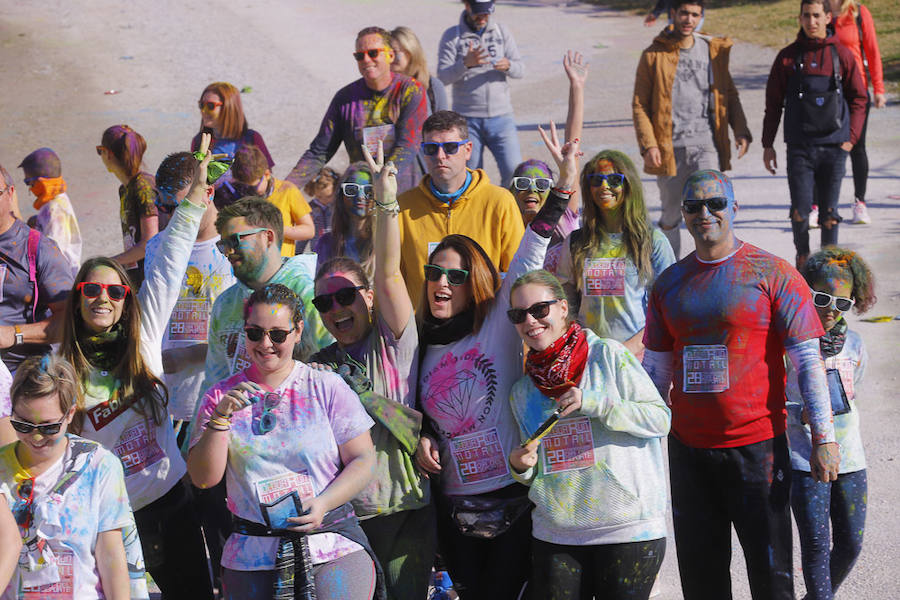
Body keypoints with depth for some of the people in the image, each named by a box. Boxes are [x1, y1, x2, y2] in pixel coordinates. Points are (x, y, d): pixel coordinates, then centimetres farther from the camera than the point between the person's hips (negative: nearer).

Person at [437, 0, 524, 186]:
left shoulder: (502, 31, 10)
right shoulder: (452, 36, 2)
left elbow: (520, 70, 7)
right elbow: (443, 76, -7)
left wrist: (508, 66, -17)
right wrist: (465, 63, -25)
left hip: (501, 116, 2)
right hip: (467, 120, -1)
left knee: (513, 171, -10)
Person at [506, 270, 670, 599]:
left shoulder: (607, 355, -3)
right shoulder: (522, 392, 11)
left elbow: (661, 419, -7)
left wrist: (593, 404, -16)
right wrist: (521, 466, -5)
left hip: (628, 529, -4)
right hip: (555, 533, 4)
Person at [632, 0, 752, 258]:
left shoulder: (714, 51, 9)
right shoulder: (654, 55, 1)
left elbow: (729, 95, 16)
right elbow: (639, 105, 1)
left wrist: (741, 131, 2)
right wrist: (648, 145, -10)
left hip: (705, 144, 0)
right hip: (669, 148, 0)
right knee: (671, 215, 11)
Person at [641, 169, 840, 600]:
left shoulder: (772, 274, -4)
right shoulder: (669, 283, 10)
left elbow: (808, 360, -6)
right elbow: (655, 369, 18)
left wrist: (823, 437, -12)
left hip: (757, 445, -4)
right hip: (687, 448, 4)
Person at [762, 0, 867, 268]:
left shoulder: (842, 55, 2)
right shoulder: (788, 57, 3)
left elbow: (858, 99, 8)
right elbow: (773, 103, 9)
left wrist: (850, 138, 0)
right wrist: (768, 144, 7)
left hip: (834, 146, 0)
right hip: (799, 148, 0)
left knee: (829, 213, 3)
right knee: (799, 212, -3)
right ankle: (802, 257, 18)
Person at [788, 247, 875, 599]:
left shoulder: (853, 344, 6)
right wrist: (802, 415, -21)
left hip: (849, 459, 5)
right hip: (805, 460, -5)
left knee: (850, 543, 8)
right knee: (816, 545, -7)